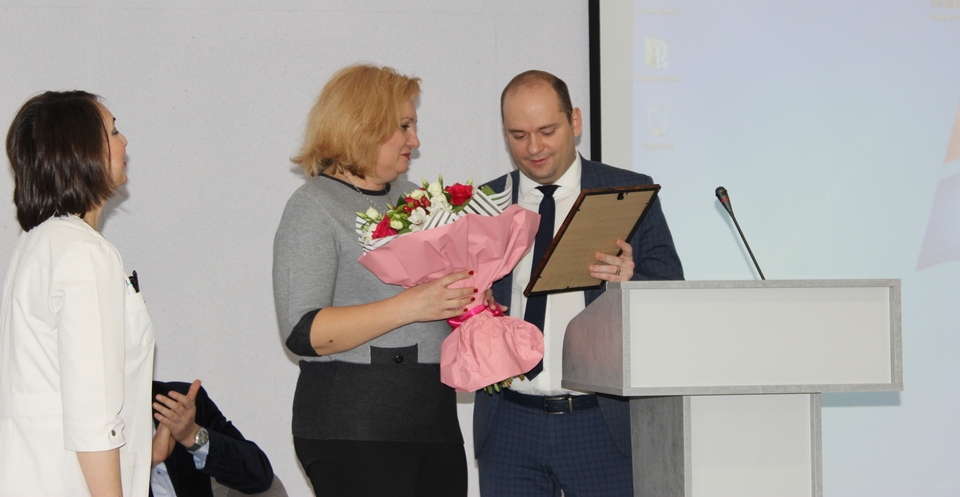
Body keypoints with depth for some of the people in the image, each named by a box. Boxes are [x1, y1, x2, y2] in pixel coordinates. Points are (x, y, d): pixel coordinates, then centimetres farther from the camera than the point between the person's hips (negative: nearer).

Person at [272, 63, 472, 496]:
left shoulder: (412, 197, 18)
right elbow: (303, 331, -17)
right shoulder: (314, 208, -6)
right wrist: (410, 306, -22)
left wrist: (470, 300, 8)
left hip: (435, 415, 7)